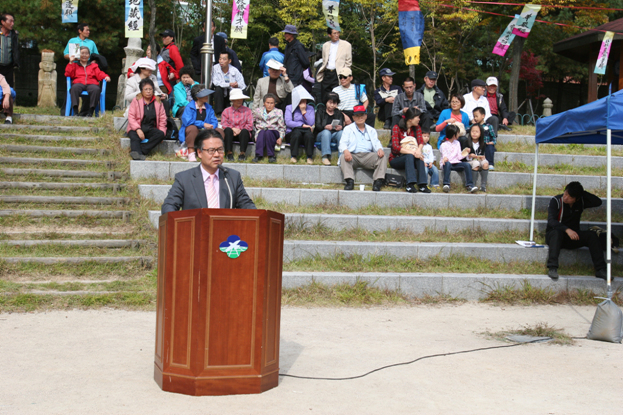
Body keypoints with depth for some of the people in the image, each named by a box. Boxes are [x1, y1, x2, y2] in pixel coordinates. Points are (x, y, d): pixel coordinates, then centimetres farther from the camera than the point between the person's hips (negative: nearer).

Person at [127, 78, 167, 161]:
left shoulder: (158, 102, 13)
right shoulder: (136, 100, 7)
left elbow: (162, 119, 13)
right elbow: (131, 117, -3)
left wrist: (161, 132, -5)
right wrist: (138, 129, -19)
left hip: (150, 129, 2)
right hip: (136, 129, -2)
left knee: (161, 134, -29)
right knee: (134, 137, -35)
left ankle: (142, 151, -41)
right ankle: (137, 154, -60)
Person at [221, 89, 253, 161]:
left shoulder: (247, 110, 14)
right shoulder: (226, 111, 16)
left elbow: (250, 125, 3)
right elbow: (223, 124, 3)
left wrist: (240, 130, -12)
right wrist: (233, 129, -15)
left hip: (242, 134, -1)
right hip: (231, 134, 1)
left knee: (244, 131, -35)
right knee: (228, 130, -33)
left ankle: (242, 153, -39)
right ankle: (229, 153, -36)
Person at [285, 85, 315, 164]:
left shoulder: (310, 108, 14)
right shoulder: (289, 108, 11)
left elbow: (311, 123, -1)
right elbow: (288, 122, -4)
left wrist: (304, 111, -7)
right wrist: (302, 125, -12)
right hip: (291, 134, -1)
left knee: (309, 134, -35)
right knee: (297, 132, -37)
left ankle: (310, 157, -32)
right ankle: (293, 157, -33)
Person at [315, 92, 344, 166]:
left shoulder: (339, 113, 22)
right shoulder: (320, 112, 15)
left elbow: (342, 126, 7)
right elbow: (317, 126, 0)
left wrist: (340, 127, -21)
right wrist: (325, 127, -24)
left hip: (335, 135, 2)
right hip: (321, 134, -2)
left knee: (341, 132, -32)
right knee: (326, 132, -37)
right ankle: (325, 156, -48)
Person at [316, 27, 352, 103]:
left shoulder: (346, 45, 3)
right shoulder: (325, 45, 16)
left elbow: (348, 63, 2)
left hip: (338, 74, -4)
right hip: (327, 74, 4)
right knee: (324, 99, 3)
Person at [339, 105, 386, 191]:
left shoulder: (371, 130, 28)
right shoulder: (348, 129, 20)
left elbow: (376, 143, 15)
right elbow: (343, 143, 5)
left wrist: (380, 149, -12)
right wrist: (345, 150, -21)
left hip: (368, 155, 2)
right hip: (353, 156, -1)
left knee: (382, 157, -26)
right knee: (343, 157, -34)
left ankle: (378, 181, -34)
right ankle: (349, 181, -44)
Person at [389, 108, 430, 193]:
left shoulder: (417, 128, 8)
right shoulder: (397, 128, -9)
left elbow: (421, 141, -7)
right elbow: (395, 147, -20)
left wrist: (418, 150, -31)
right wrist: (412, 152, -31)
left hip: (411, 158, 4)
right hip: (396, 159, -4)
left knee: (419, 157, -29)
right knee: (409, 156, -35)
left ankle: (422, 185, -39)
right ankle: (410, 184, -45)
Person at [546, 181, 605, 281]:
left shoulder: (581, 202, 2)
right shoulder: (556, 201, -10)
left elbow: (598, 202, -12)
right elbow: (551, 221, -23)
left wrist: (582, 192, -12)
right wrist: (567, 230, -38)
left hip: (572, 236, 4)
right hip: (553, 235, -4)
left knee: (592, 235, -20)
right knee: (557, 232, -38)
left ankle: (600, 270, -25)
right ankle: (552, 268, -45)